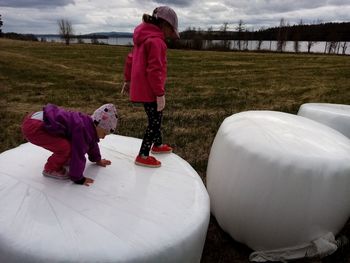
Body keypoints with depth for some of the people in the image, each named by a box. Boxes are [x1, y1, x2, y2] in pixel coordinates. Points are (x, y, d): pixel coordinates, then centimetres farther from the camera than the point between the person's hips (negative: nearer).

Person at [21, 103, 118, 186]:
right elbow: (78, 154, -18)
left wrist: (97, 159, 40)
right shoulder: (82, 130, -21)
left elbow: (92, 144, 28)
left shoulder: (88, 124, 11)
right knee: (65, 147, -19)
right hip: (33, 128, -10)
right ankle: (50, 169, 4)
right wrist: (78, 178, -7)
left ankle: (60, 161, 27)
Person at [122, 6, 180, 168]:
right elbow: (154, 70, -24)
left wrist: (128, 80, 25)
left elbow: (130, 59, 18)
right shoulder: (156, 40, -18)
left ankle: (158, 145, 40)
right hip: (149, 90, -10)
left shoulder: (143, 37, 12)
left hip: (141, 87, 10)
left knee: (156, 118, 23)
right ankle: (143, 157, 9)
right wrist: (160, 93, -21)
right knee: (155, 121, 1)